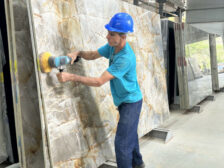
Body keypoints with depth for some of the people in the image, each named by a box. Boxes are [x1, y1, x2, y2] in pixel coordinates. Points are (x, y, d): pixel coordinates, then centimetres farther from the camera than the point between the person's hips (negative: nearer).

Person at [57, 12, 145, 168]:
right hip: (124, 101, 9)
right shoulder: (112, 47, -5)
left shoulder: (126, 58, -32)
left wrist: (71, 77, -32)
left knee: (122, 143, -6)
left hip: (131, 101, -9)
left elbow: (99, 81, -32)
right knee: (130, 135, 24)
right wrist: (78, 53, -17)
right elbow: (92, 55, 5)